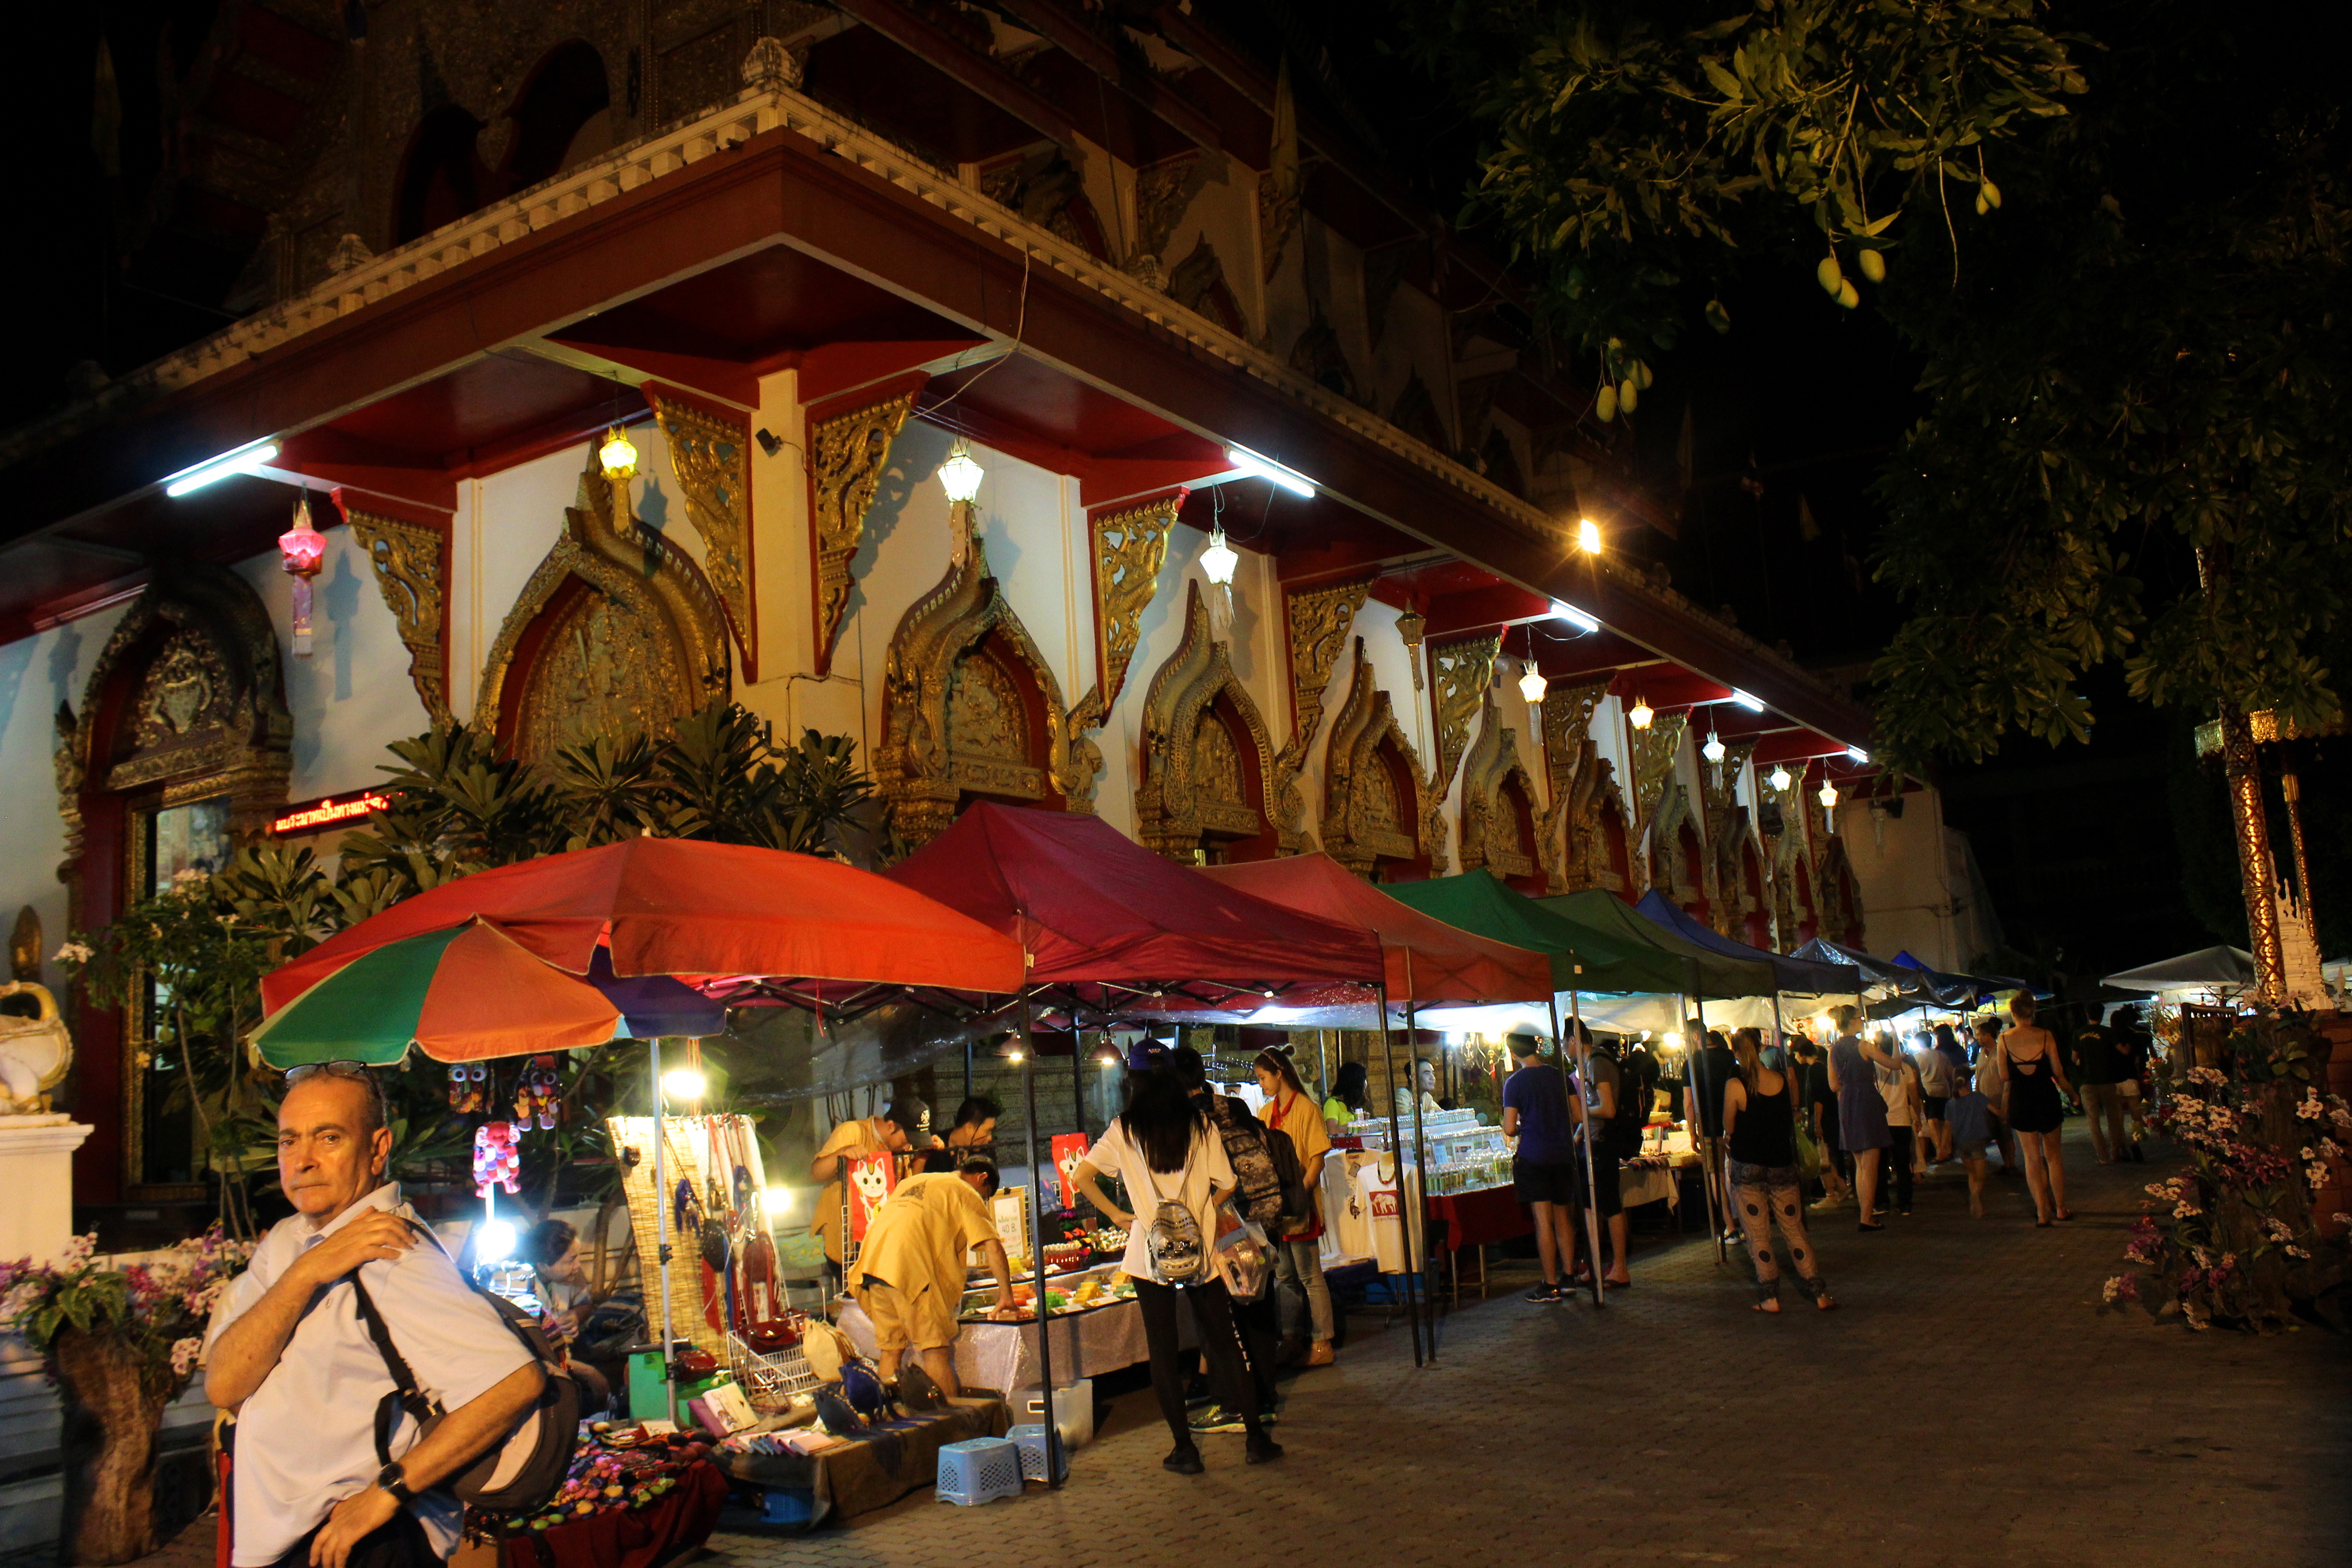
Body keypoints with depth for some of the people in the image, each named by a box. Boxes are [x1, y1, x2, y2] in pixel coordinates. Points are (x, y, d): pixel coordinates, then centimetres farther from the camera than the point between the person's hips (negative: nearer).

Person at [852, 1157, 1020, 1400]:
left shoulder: (912, 1181, 31)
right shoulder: (965, 1192, 10)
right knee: (936, 1348, -5)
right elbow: (992, 1246, 1)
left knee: (890, 1346, 13)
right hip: (911, 1270, -7)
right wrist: (1006, 1298, 2)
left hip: (872, 1262, 7)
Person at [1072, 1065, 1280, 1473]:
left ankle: (1185, 1448, 8)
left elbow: (1081, 1177, -7)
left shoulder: (1124, 1129, -1)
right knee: (1224, 1343, 11)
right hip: (1200, 1248, 1)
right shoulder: (1200, 1125, 2)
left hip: (1150, 1252, -1)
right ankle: (1256, 1436, 12)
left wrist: (1117, 1214, 3)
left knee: (1163, 1350, 7)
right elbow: (1226, 1184, 3)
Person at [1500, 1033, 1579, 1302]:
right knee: (1563, 1217, 13)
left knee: (1543, 1220, -3)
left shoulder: (1515, 1083, -8)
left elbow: (1509, 1129, -10)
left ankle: (1551, 1285, -1)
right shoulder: (1558, 1076, 4)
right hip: (1563, 1155, 4)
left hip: (1533, 1156, -4)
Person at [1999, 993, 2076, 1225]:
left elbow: (2004, 1077, -5)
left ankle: (2042, 1212, 7)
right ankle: (2061, 1208, 20)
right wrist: (2070, 1091, 17)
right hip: (2047, 1098, 0)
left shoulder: (2005, 1040, -8)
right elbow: (2058, 1072, -3)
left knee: (2032, 1158, 8)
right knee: (2053, 1156, 14)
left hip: (2021, 1101, 0)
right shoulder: (2045, 1036, -9)